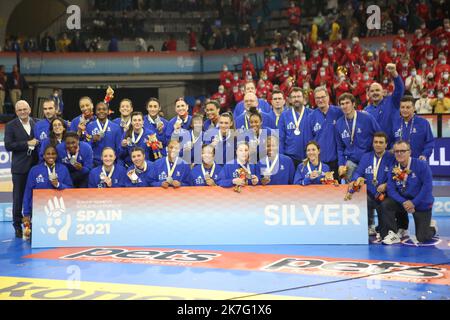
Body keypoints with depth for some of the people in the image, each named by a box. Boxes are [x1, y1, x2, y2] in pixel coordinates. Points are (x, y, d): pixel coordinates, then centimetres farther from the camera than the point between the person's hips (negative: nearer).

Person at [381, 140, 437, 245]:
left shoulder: (422, 165, -17)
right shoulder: (393, 169, -5)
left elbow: (427, 186, -21)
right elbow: (391, 189, -9)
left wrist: (414, 203, -22)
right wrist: (404, 202, -24)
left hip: (422, 205, -3)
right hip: (403, 201, 3)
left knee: (422, 238, -5)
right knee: (386, 204, -24)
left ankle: (432, 227, 32)